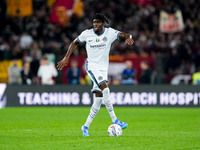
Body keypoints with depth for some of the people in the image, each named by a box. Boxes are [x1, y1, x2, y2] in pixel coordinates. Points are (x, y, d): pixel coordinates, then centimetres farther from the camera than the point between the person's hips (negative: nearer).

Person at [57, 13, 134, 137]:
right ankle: (115, 121, -28)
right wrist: (66, 58, 5)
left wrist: (128, 38, -36)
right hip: (92, 65, -3)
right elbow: (75, 43, 12)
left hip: (104, 68, 3)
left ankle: (86, 126, 15)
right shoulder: (87, 34, -2)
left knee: (98, 100, 1)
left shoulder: (110, 33, -3)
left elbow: (125, 35, -12)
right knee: (105, 88, -28)